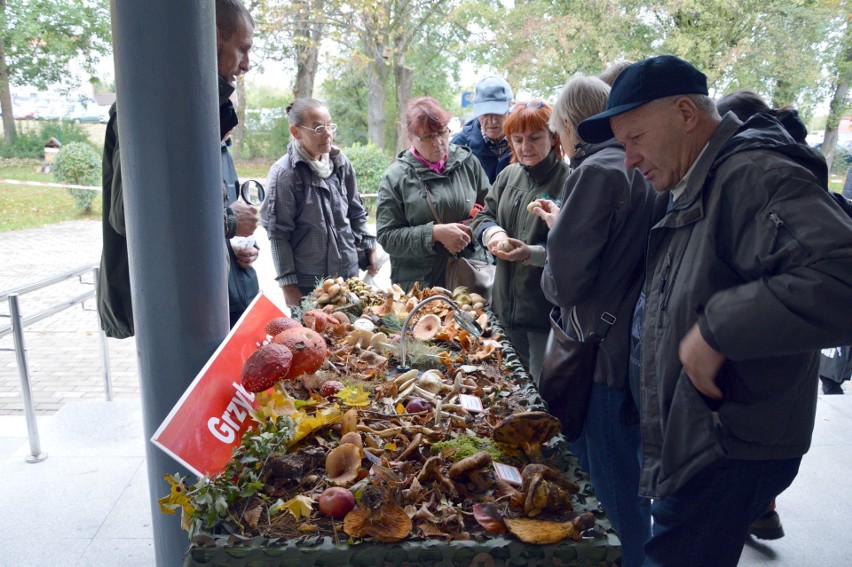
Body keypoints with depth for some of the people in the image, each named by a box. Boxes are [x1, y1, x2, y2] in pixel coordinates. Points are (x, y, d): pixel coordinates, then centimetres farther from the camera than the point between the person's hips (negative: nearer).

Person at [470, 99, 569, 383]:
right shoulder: (509, 175, 7)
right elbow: (483, 216, 14)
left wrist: (532, 253, -28)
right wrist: (494, 233, -7)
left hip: (546, 313, -6)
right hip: (507, 305, 6)